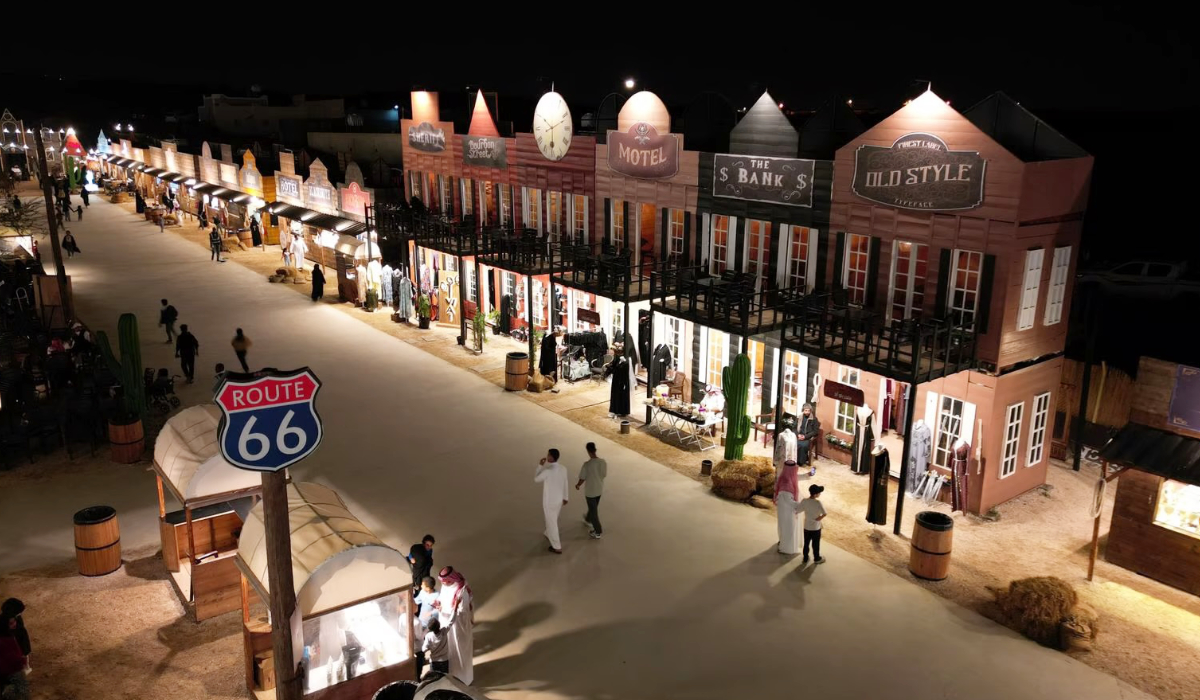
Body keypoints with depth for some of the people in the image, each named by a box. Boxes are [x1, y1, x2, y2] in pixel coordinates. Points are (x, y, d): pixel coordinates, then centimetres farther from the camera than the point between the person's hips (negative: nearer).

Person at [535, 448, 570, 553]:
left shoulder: (547, 471, -28)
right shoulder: (563, 469, -9)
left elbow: (536, 480, -11)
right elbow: (565, 484, 3)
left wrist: (540, 466, -6)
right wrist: (565, 497, 16)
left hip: (549, 500, -6)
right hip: (559, 499, 6)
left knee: (551, 523, 7)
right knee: (553, 519, 30)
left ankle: (557, 547, 15)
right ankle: (549, 535, 54)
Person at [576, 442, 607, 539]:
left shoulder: (587, 464, -27)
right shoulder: (603, 462, -12)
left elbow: (582, 479, -17)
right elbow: (604, 475, 3)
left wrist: (577, 485, 5)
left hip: (590, 491, -6)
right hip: (600, 490, 6)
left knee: (593, 510, 9)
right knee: (593, 507, 28)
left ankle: (598, 532, 16)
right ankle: (588, 520, 54)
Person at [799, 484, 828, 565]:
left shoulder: (804, 501, -14)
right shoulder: (818, 503, -24)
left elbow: (798, 511, -7)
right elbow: (824, 514, -29)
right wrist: (820, 518, -11)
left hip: (806, 527, 3)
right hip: (816, 528, -3)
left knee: (806, 543, 18)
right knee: (816, 544, 17)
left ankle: (805, 559, 30)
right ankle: (817, 558, 34)